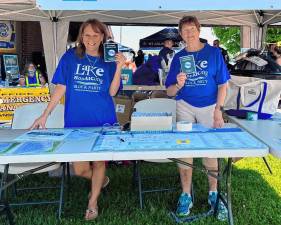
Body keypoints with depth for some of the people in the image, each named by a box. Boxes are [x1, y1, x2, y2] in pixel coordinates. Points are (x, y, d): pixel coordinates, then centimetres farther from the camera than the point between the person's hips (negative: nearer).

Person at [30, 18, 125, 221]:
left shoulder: (109, 60, 2)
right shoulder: (70, 57, 0)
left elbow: (112, 92, -5)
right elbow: (61, 88, 1)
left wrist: (119, 68, -17)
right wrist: (45, 115, -4)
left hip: (103, 120, 0)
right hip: (76, 121, 0)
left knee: (99, 162, 9)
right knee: (80, 169, 3)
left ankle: (93, 202, 30)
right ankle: (101, 180, 36)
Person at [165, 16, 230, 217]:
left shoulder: (214, 53, -1)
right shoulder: (178, 57, 4)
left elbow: (222, 85, -2)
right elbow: (170, 92, 3)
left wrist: (218, 110, -11)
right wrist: (178, 85, -19)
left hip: (209, 107, -1)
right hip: (185, 106, 1)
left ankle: (213, 193, 23)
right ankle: (186, 195, 11)